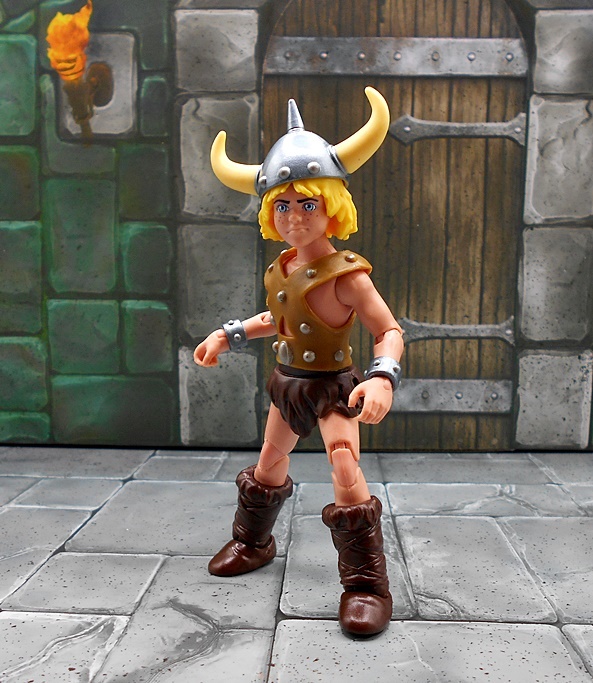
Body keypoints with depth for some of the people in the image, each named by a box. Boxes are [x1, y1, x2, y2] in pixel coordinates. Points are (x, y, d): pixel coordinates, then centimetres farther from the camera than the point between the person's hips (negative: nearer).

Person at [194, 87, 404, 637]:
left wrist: (383, 377, -41)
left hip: (333, 386, -7)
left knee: (346, 471, -18)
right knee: (269, 463, 20)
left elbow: (389, 331, -25)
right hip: (289, 382, 8)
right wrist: (230, 335, 12)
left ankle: (366, 583, -3)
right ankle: (252, 543, 45)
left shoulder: (344, 275, -23)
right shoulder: (281, 269, -1)